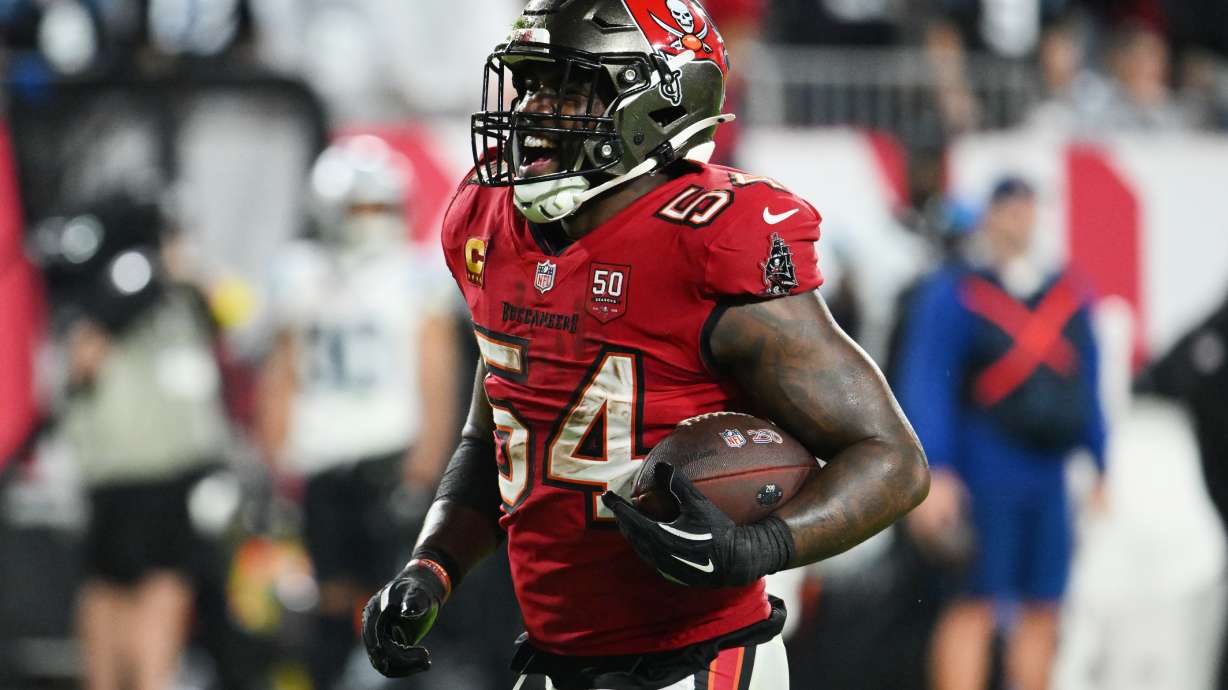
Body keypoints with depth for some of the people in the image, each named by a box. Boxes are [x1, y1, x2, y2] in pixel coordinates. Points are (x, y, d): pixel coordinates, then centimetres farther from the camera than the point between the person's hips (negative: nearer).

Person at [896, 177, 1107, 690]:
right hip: (984, 465, -6)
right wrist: (934, 473, -17)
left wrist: (1102, 471, 17)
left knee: (1042, 609, 6)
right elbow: (924, 385, -8)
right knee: (975, 604, -9)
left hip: (1051, 473, 6)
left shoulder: (1069, 297, 15)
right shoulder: (953, 295, -3)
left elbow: (1087, 393, 21)